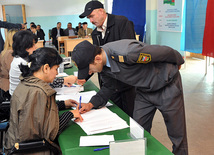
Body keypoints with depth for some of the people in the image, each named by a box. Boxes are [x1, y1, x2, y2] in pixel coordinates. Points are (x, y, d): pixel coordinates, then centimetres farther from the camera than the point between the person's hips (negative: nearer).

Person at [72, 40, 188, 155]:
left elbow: (166, 52, -24)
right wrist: (91, 104, -7)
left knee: (177, 135, 4)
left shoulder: (126, 53, -37)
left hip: (167, 85, -6)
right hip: (144, 90, 6)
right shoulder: (103, 63, -11)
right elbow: (108, 87, 8)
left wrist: (178, 61, -3)